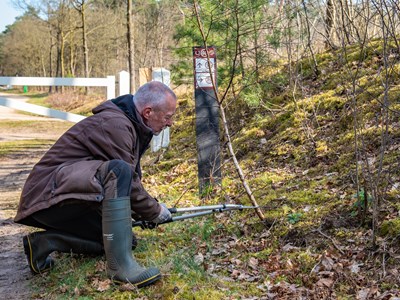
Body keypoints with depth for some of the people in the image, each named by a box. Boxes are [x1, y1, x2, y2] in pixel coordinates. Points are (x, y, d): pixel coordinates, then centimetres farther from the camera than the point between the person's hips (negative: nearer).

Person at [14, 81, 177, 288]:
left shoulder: (132, 125, 11)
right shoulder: (115, 124, -20)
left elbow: (130, 180, 20)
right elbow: (126, 179, -20)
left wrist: (148, 210, 10)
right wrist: (155, 211, -6)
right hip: (50, 192, -11)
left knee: (122, 237, 10)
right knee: (118, 171, -32)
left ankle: (44, 241, 5)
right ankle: (120, 264, -31)